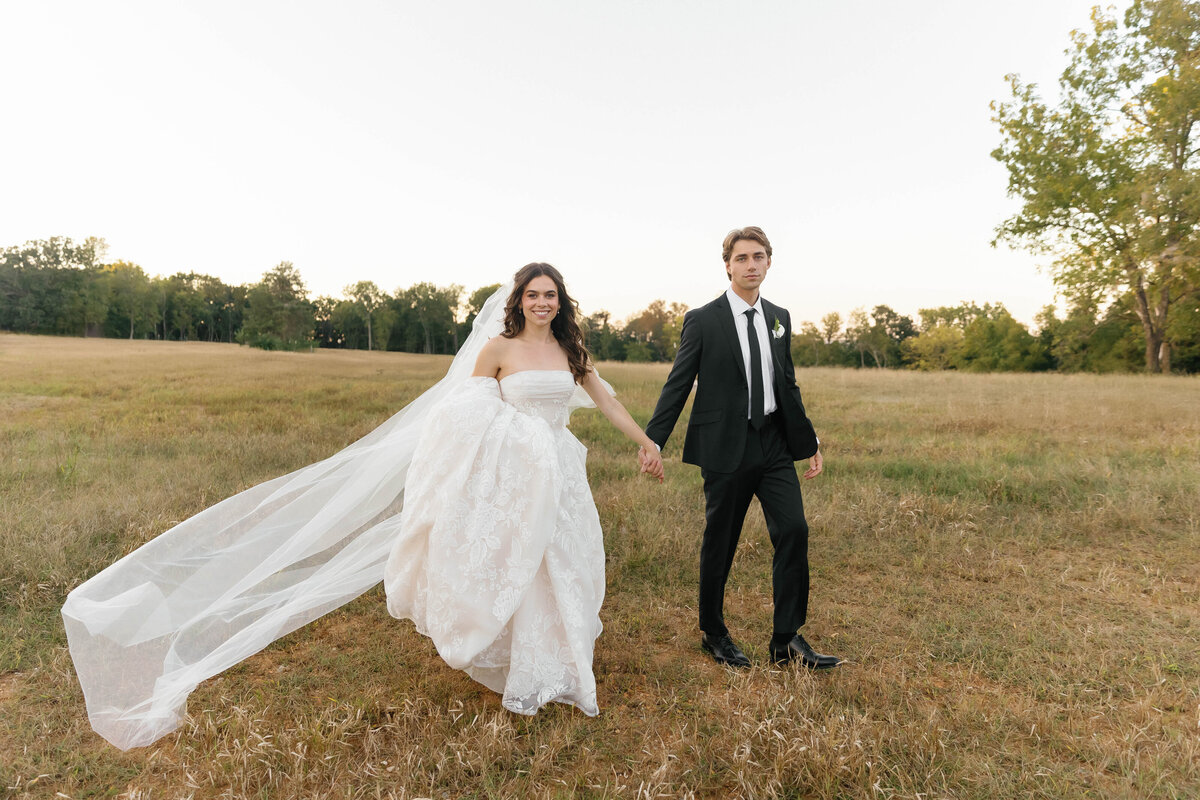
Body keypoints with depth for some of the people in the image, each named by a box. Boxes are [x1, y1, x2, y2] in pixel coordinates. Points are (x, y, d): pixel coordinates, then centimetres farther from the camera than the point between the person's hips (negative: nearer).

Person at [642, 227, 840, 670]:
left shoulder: (780, 318, 12)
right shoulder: (702, 320, -3)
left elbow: (788, 386, 18)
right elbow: (677, 385, -5)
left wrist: (809, 441, 19)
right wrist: (653, 439, -14)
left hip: (775, 445, 5)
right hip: (726, 448, -4)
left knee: (793, 531, -3)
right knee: (719, 542, 6)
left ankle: (787, 640, 11)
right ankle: (713, 632, 27)